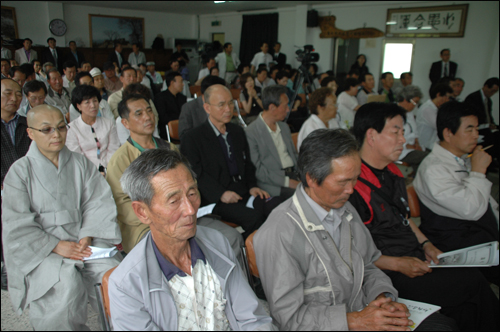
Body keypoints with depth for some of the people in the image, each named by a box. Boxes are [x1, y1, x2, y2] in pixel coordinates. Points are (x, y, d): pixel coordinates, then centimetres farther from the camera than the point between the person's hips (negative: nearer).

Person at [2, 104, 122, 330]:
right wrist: (56, 246, -14)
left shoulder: (80, 164, 10)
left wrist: (88, 236, -15)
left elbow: (98, 203, 1)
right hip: (40, 251, -2)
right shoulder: (20, 171, 1)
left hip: (84, 242, 3)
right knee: (68, 281, -30)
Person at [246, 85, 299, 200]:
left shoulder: (284, 127, 19)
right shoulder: (250, 132, -7)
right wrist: (287, 181, -17)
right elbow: (256, 169, -12)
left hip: (294, 174, 7)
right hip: (274, 184, -7)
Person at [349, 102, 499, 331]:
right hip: (388, 274, -8)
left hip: (415, 258, 8)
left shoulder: (391, 172, 9)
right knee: (474, 281, -11)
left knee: (466, 310, -10)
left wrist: (425, 243, 9)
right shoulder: (352, 186, -21)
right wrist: (397, 264, -18)